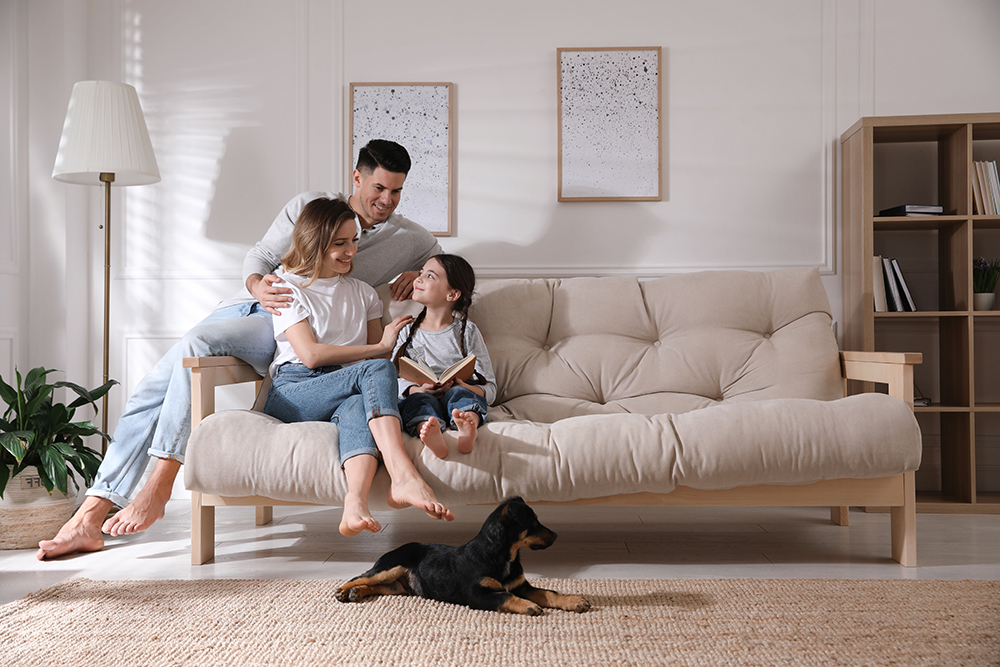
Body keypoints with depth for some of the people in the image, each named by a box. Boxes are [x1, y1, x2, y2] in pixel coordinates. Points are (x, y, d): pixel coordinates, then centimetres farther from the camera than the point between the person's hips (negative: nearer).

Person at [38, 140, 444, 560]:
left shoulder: (409, 238, 11)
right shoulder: (310, 206, 13)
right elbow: (259, 256, 13)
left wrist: (416, 274, 3)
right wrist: (258, 285, -11)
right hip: (244, 305, 4)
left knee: (196, 343, -33)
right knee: (150, 393, -12)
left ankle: (159, 485, -29)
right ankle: (89, 518, -10)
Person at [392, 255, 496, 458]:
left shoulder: (467, 331, 12)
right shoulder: (408, 332, 18)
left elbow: (490, 388, 7)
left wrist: (464, 387, -17)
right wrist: (417, 389, -15)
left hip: (456, 400, -1)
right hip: (419, 398, 1)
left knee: (458, 393, -32)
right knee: (418, 399, -31)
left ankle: (467, 429, -63)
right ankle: (429, 432, -62)